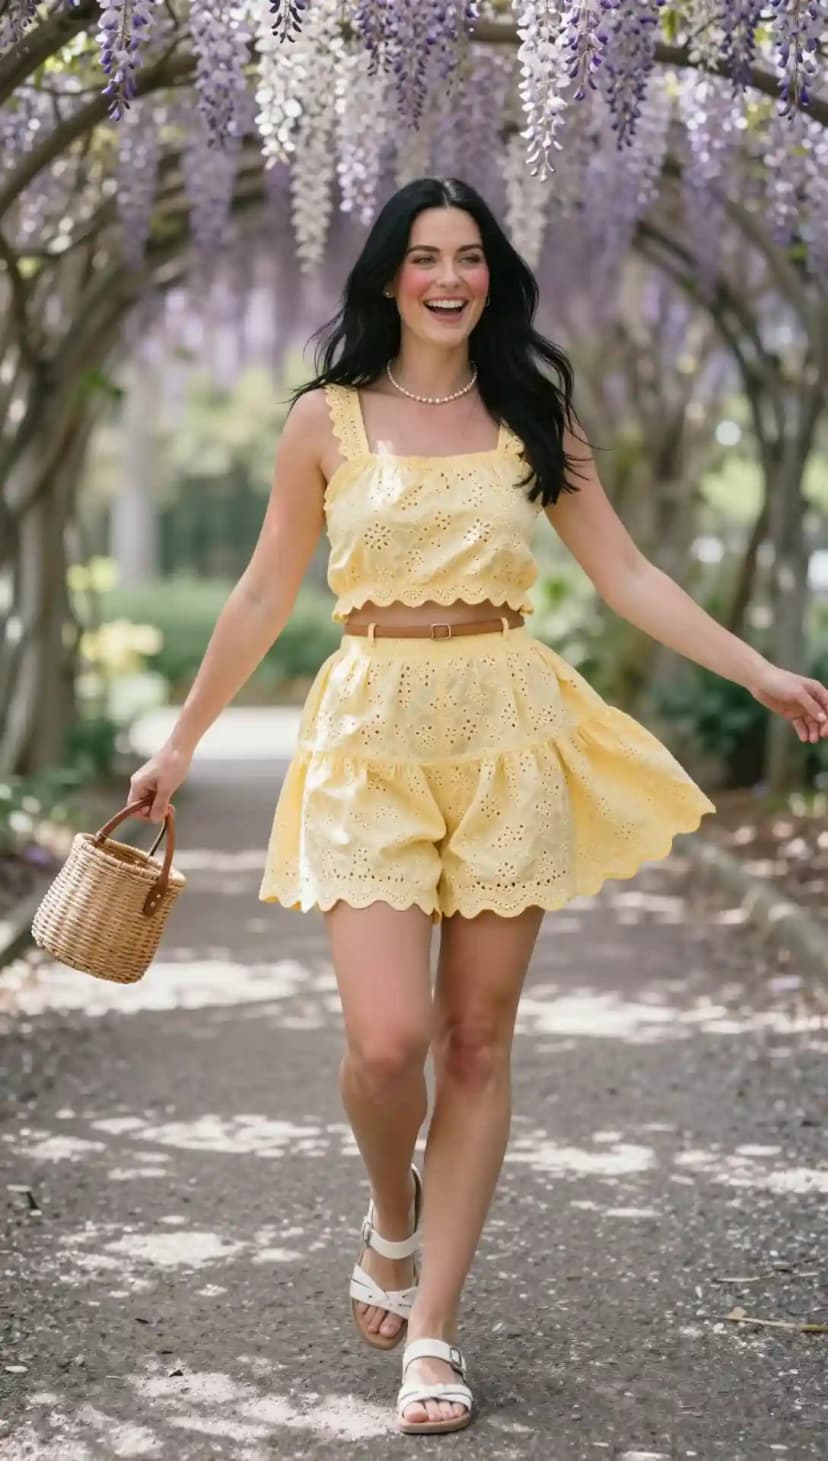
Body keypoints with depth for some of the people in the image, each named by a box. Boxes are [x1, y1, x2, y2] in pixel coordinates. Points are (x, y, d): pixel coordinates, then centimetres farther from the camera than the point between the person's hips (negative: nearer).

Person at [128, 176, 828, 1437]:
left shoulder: (533, 416, 9)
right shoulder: (326, 420, 5)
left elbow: (627, 576, 9)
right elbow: (265, 596, 11)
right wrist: (183, 742, 12)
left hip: (508, 731, 2)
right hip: (374, 731, -1)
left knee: (477, 1043, 3)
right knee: (388, 1039, -12)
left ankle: (433, 1330, 13)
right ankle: (392, 1216, 22)